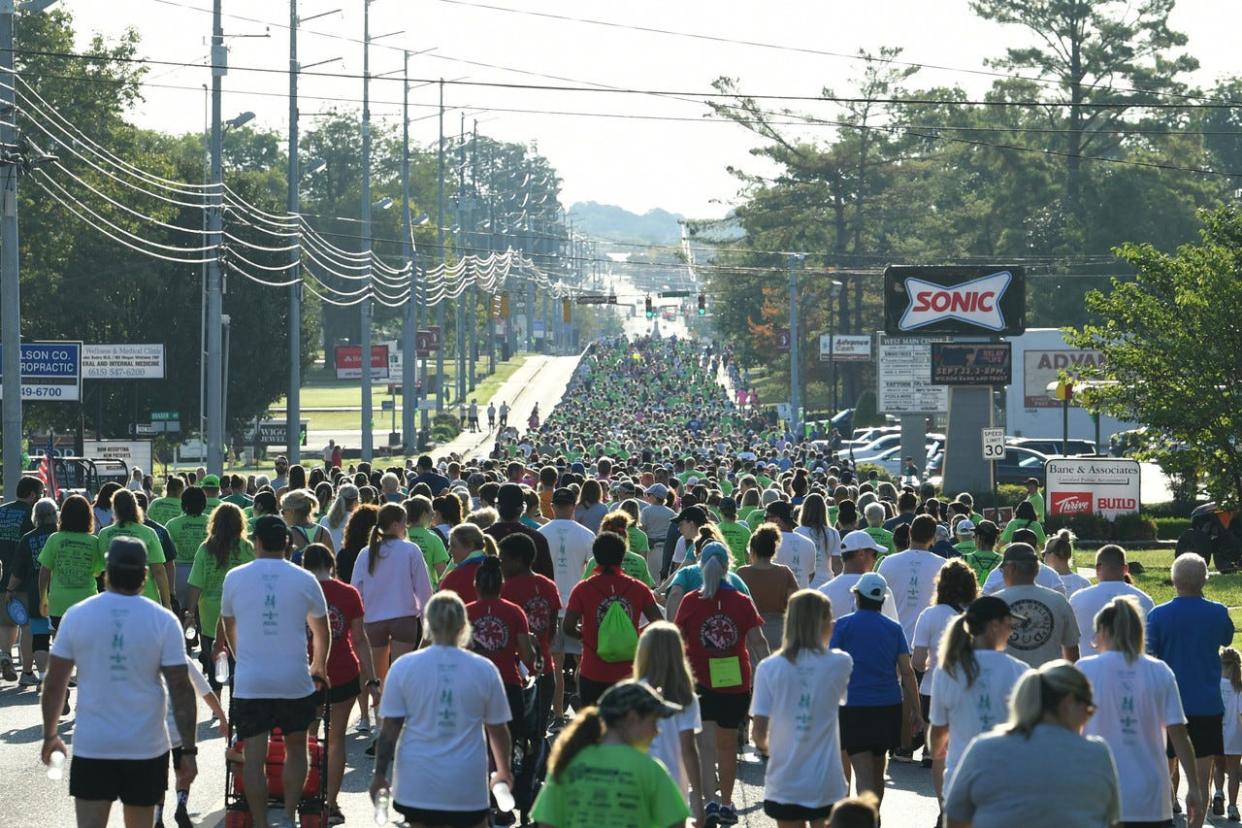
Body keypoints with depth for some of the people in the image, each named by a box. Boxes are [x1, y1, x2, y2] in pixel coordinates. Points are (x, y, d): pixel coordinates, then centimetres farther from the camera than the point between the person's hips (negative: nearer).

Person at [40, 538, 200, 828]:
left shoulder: (76, 616, -4)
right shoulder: (163, 621, -7)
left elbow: (54, 684, 1)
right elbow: (181, 689, -8)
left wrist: (50, 735, 14)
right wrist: (188, 750, -2)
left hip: (92, 747, 0)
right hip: (146, 749, 0)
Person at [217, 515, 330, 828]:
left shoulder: (235, 578, 1)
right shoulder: (304, 580, 0)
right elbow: (322, 633, 14)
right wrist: (319, 666, 33)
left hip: (249, 682, 0)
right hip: (295, 682, 0)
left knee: (254, 756, 3)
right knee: (296, 748, 16)